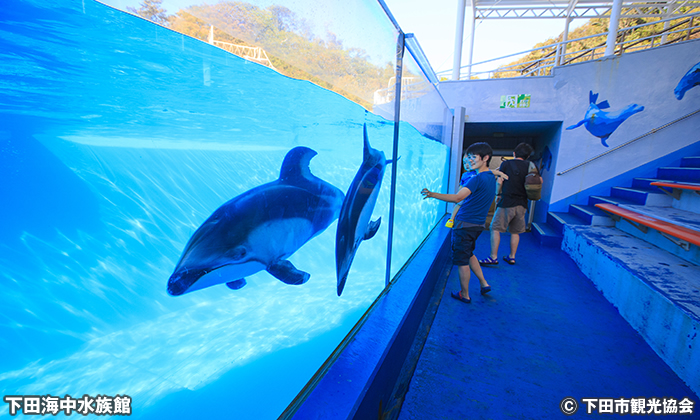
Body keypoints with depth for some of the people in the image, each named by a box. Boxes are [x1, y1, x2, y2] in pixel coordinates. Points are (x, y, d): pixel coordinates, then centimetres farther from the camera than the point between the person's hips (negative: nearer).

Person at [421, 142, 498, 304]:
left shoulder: (477, 179, -20)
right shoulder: (491, 178, 11)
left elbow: (457, 198, -33)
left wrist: (433, 194, -40)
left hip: (465, 224, -9)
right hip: (478, 224, 9)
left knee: (462, 260, 4)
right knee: (469, 254, 27)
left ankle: (464, 295, 16)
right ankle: (483, 283, 30)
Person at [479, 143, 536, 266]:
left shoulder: (506, 164, -2)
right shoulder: (530, 166, 7)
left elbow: (499, 183, -4)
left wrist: (498, 194, 10)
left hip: (507, 202, -5)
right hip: (522, 204, 5)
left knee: (495, 229, -2)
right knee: (515, 232, 14)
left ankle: (493, 257, -6)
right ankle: (511, 257, 21)